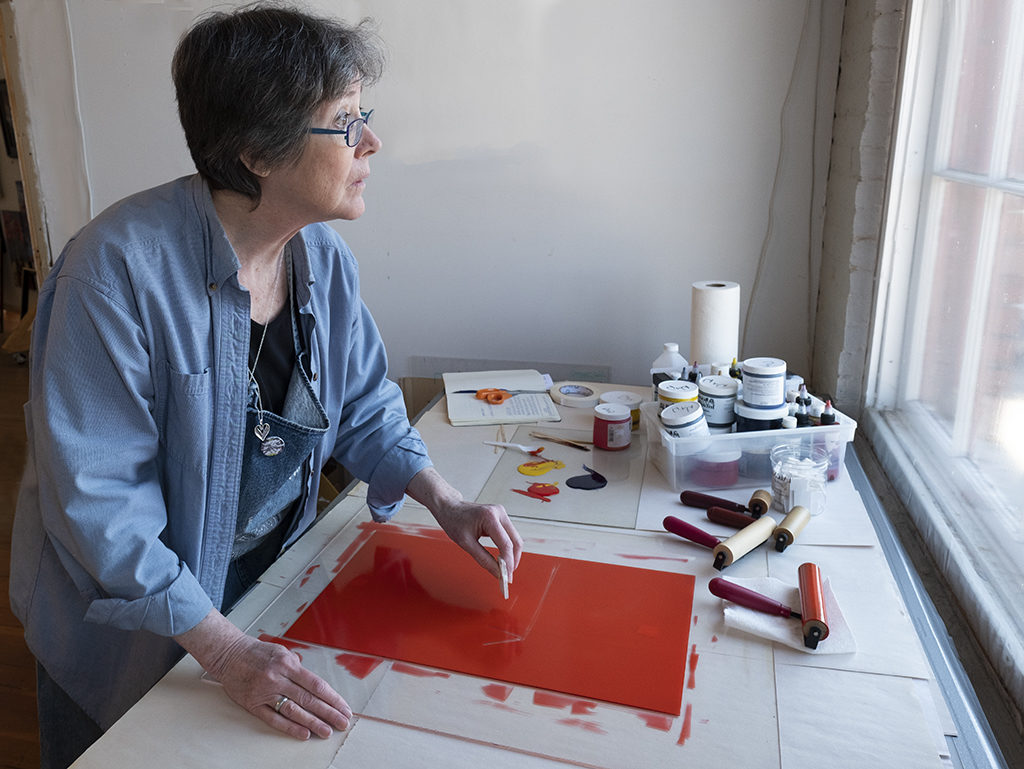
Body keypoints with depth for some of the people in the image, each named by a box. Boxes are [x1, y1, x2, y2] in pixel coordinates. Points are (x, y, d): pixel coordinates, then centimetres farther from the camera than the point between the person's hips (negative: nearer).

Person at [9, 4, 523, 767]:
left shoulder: (324, 257, -8)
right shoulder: (119, 267, -29)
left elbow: (365, 406, 2)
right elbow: (95, 496, -28)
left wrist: (445, 503, -11)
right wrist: (226, 651, -28)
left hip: (269, 575, 5)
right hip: (128, 624, -4)